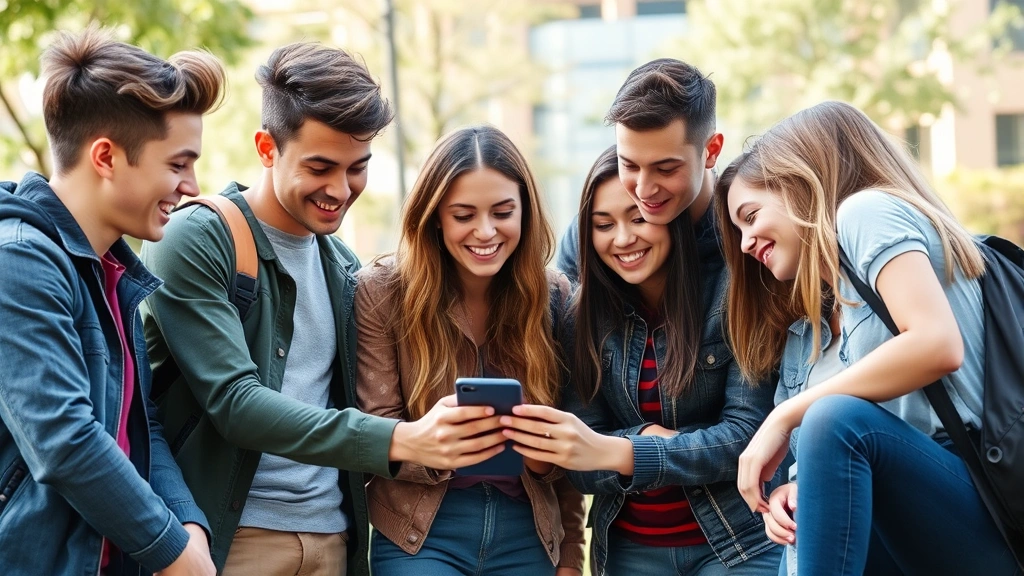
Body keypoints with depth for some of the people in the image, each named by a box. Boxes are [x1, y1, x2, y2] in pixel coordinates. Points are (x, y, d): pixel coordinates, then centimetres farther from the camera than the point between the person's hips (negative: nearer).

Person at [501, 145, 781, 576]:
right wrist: (649, 437, -23)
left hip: (739, 541, -3)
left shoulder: (732, 290, -12)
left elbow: (748, 434, -18)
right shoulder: (584, 315, -2)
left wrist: (616, 452, -29)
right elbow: (582, 469, -3)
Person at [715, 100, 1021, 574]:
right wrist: (796, 492, -5)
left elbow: (938, 345, -19)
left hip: (984, 520, -7)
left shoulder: (868, 211, -1)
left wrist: (785, 416, -13)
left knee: (837, 418, -29)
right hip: (914, 535, 8)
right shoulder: (809, 329, 21)